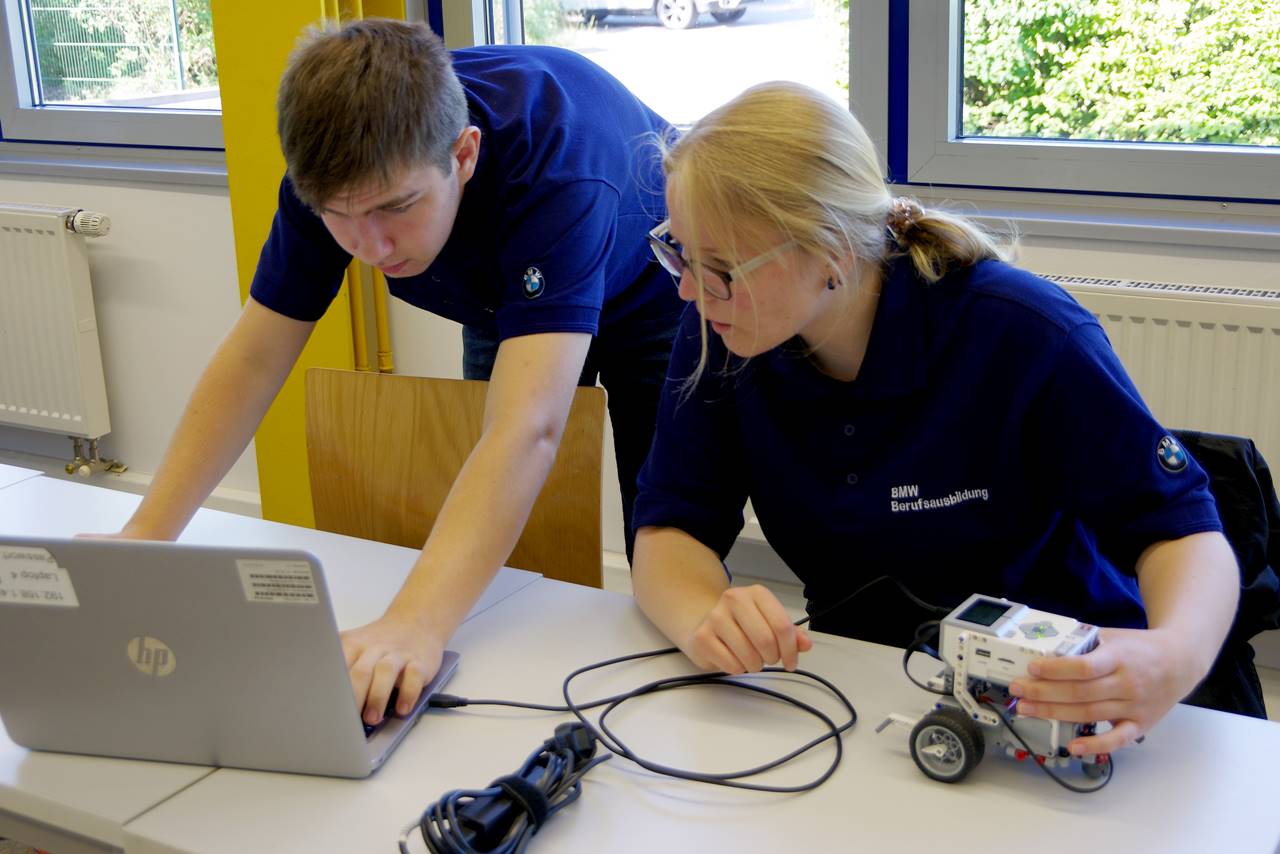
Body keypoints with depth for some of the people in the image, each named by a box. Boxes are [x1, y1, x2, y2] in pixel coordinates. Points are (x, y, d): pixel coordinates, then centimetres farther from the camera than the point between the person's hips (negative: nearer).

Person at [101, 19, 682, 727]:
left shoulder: (555, 159, -46)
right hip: (502, 303, 5)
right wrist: (144, 536, -29)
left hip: (649, 302, -4)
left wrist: (414, 624, -67)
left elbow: (527, 430, -56)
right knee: (510, 561, 10)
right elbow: (253, 359, -21)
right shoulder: (341, 167, -30)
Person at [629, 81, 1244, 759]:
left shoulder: (1023, 335, -19)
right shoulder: (719, 333, -7)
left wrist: (1174, 658, -34)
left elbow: (1181, 527, -11)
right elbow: (671, 526, -6)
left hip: (1058, 699, -2)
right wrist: (706, 617, -30)